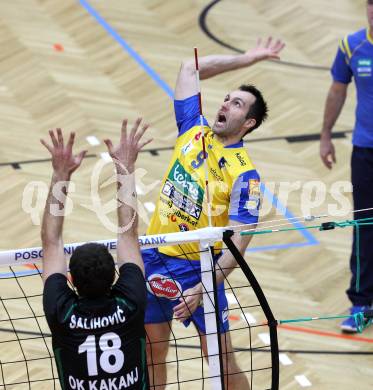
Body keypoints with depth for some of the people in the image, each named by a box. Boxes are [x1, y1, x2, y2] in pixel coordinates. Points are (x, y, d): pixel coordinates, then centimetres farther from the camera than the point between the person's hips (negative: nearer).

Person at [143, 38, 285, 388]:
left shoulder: (244, 174, -15)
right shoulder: (193, 131, 2)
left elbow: (238, 243, -19)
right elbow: (189, 69, 10)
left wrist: (200, 290, -28)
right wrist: (246, 59, 9)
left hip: (197, 269, -5)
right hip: (154, 258, 5)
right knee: (151, 353, 13)